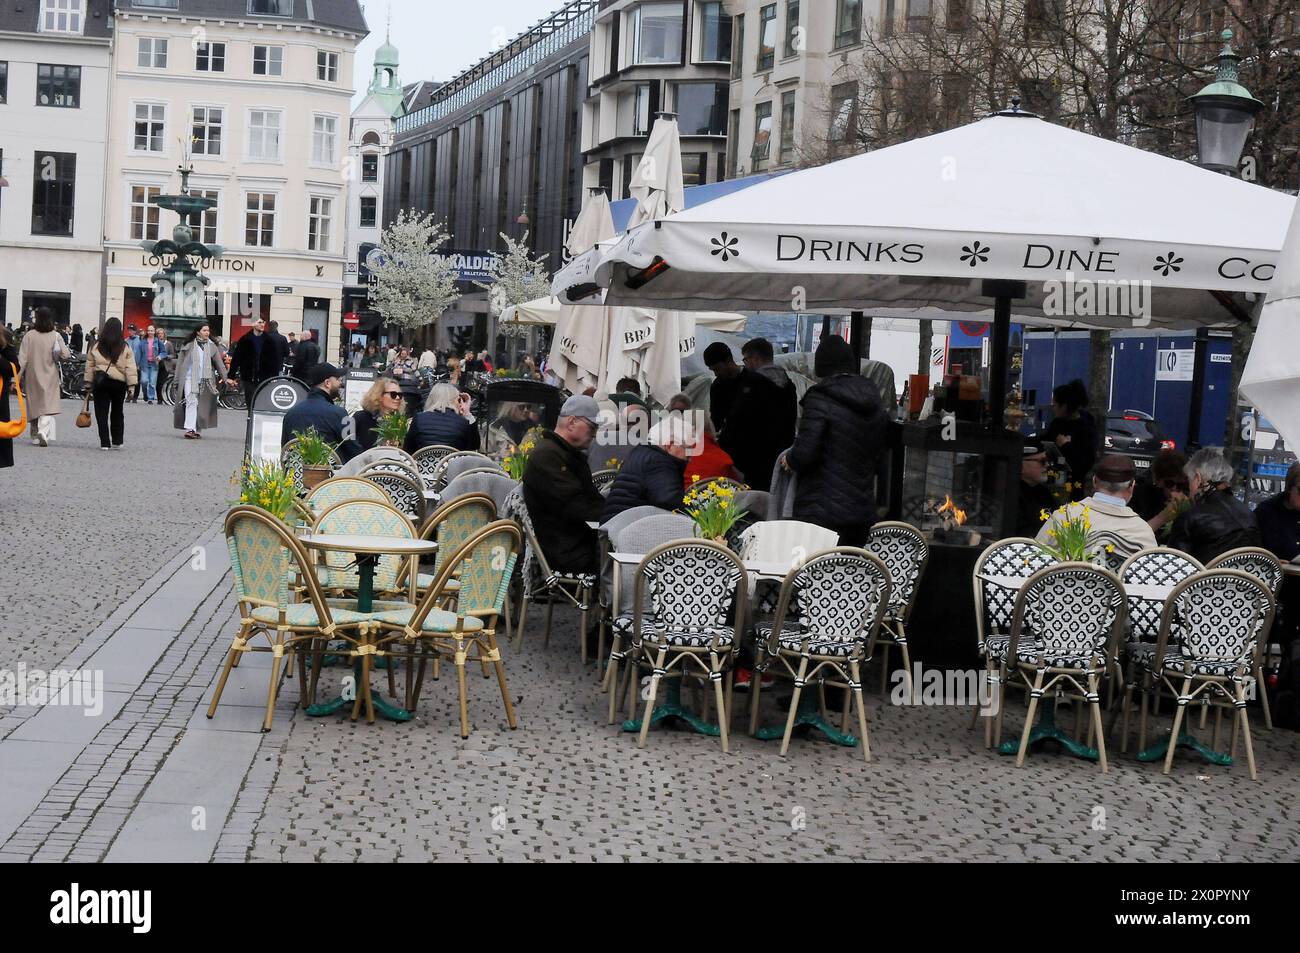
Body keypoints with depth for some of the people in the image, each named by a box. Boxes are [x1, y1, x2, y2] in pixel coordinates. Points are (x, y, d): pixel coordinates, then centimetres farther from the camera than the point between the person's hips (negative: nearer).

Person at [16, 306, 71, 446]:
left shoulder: (29, 336, -6)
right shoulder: (55, 336, -7)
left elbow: (22, 359, -7)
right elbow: (66, 355, -10)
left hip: (32, 377, 1)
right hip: (50, 377, -1)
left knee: (34, 406, 15)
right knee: (48, 407, -4)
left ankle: (36, 437, 23)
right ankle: (44, 431, -27)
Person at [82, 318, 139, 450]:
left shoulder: (96, 347, 0)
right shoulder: (125, 348, -3)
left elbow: (89, 367, 3)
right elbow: (131, 368, -5)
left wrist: (88, 384, 10)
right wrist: (132, 385, -2)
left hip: (100, 383, -1)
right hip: (119, 383, 1)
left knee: (101, 414, 4)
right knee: (117, 412, 17)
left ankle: (105, 442, -1)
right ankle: (117, 441, 18)